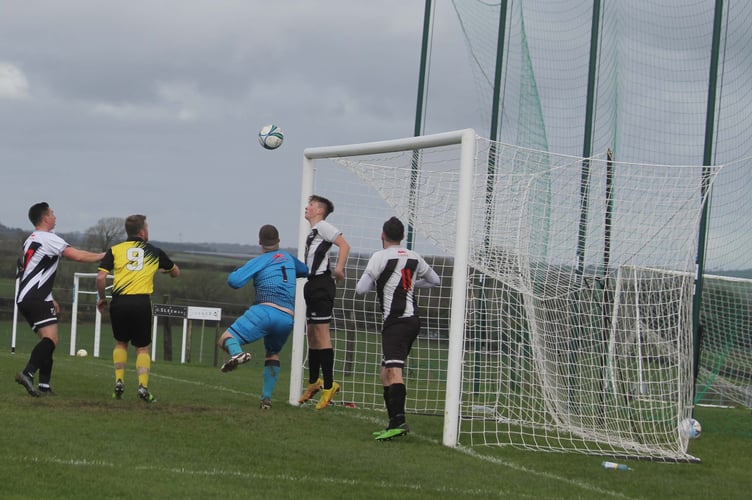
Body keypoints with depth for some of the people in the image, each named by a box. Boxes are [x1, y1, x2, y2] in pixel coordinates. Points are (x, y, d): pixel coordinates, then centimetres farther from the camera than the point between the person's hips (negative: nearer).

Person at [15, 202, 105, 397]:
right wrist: (103, 256, -2)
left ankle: (44, 385, 7)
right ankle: (28, 373, -34)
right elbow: (78, 256, -16)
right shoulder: (48, 238, -10)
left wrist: (50, 299, 30)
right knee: (51, 339, -19)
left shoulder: (30, 240, 21)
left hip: (25, 298, 10)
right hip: (36, 299, -10)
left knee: (48, 340, 12)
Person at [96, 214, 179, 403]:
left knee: (121, 343, 22)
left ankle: (119, 381, 9)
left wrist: (102, 298, 13)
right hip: (141, 302, -1)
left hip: (119, 302, 1)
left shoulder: (114, 250, 7)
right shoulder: (154, 252, 12)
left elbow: (101, 277, -3)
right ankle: (143, 386, -8)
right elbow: (176, 272, 26)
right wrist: (162, 268, 48)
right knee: (142, 348, 10)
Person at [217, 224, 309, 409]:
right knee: (273, 354, 28)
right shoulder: (289, 258, 24)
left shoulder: (259, 261, 7)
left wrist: (237, 271, 20)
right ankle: (267, 398, 18)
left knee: (226, 339, -6)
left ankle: (237, 353, -42)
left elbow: (234, 281, -2)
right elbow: (305, 271, 45)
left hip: (265, 310, -5)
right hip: (288, 318, 5)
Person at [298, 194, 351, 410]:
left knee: (321, 333, -12)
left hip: (322, 283, -10)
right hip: (313, 284, 10)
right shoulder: (313, 232, 21)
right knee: (311, 334, 15)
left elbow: (344, 245, -16)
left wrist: (339, 268, -23)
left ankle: (329, 385, -14)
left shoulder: (323, 226, -6)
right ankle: (314, 382, 26)